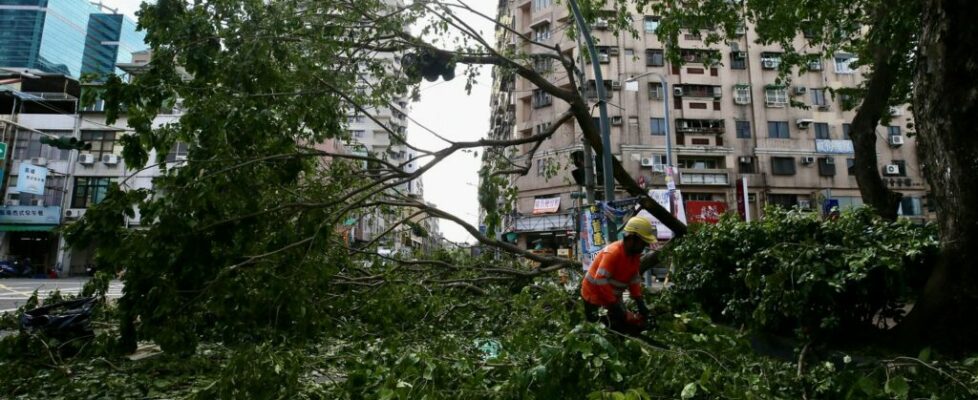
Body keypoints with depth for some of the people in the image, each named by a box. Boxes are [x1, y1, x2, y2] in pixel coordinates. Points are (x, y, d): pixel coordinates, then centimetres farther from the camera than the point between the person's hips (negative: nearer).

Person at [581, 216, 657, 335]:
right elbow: (601, 281, -33)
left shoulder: (634, 254, -2)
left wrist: (640, 303, -7)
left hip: (613, 297, 9)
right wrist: (615, 306, -30)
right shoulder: (612, 253, -29)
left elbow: (634, 279, 2)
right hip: (594, 296, -9)